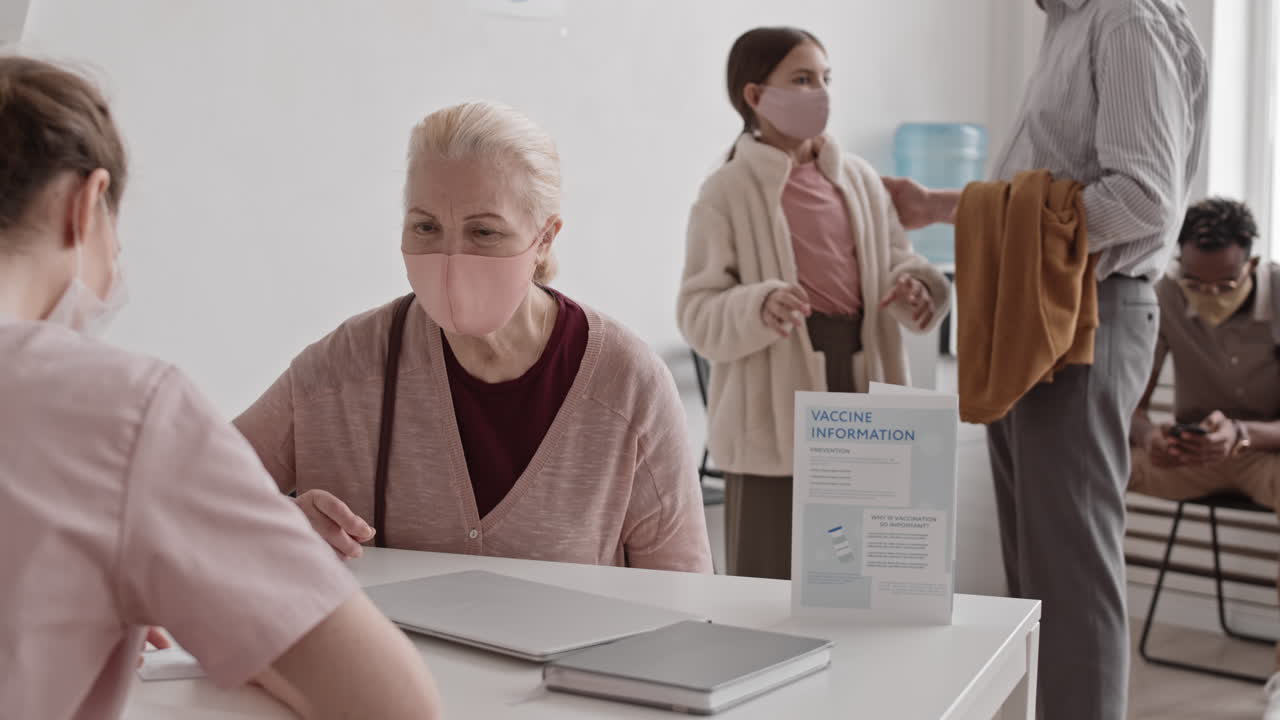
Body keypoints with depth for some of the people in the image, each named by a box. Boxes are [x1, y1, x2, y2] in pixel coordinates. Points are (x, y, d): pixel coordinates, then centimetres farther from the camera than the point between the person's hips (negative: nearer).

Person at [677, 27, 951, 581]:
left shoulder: (859, 179, 9)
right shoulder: (728, 193, -6)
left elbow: (894, 262, 14)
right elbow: (698, 313, -9)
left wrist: (915, 288, -9)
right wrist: (760, 308, -28)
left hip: (859, 383, 5)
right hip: (775, 414, -5)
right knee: (772, 577, 2)